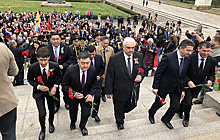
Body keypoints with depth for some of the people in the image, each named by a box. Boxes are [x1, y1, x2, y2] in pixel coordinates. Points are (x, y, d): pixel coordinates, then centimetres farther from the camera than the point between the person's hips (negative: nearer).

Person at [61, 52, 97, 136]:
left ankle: (82, 126, 39)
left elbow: (94, 83, -4)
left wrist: (91, 94, -19)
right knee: (73, 112, 23)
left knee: (86, 113, 2)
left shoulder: (93, 70, -20)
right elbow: (64, 85, -17)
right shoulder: (70, 70, -29)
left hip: (86, 95, 1)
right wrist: (74, 94, -29)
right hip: (73, 96, -1)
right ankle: (73, 123, 60)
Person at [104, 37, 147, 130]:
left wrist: (141, 75, -14)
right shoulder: (114, 59, -18)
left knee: (132, 105, 20)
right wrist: (108, 91, -10)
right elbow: (109, 76, -13)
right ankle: (120, 122, 50)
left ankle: (122, 112, 55)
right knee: (118, 108, 18)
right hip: (120, 90, -3)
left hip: (134, 90, 3)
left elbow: (143, 69, 9)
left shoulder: (139, 56, -5)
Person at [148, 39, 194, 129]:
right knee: (159, 103, 13)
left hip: (176, 87, 5)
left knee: (175, 107, 4)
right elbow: (158, 73, -17)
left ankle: (165, 119, 34)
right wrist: (155, 87, -15)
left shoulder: (187, 59, -3)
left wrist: (182, 90, 8)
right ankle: (151, 113, 47)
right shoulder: (168, 57, -24)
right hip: (164, 85, -5)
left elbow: (183, 75, 7)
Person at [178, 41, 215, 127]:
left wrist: (210, 80, -20)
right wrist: (188, 81, -30)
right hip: (187, 84, -4)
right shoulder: (190, 58, -25)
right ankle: (186, 118, 22)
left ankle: (180, 110, 52)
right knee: (188, 102, -9)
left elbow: (211, 74, 1)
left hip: (199, 85, 4)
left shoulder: (212, 61, -12)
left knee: (187, 100, 21)